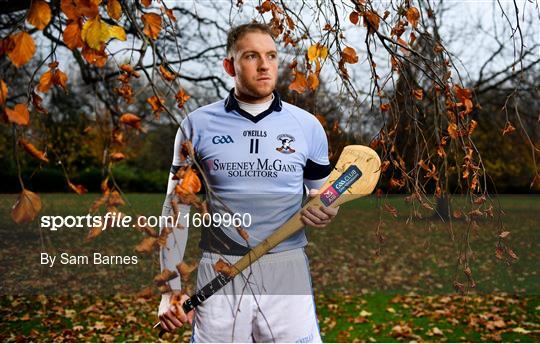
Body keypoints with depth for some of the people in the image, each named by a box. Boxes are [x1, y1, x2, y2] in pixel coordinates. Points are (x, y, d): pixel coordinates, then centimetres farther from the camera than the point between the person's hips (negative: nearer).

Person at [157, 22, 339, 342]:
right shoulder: (198, 124, 2)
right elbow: (177, 208, 5)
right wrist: (172, 288, 0)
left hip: (288, 270, 1)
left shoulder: (308, 125, 5)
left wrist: (325, 214, -10)